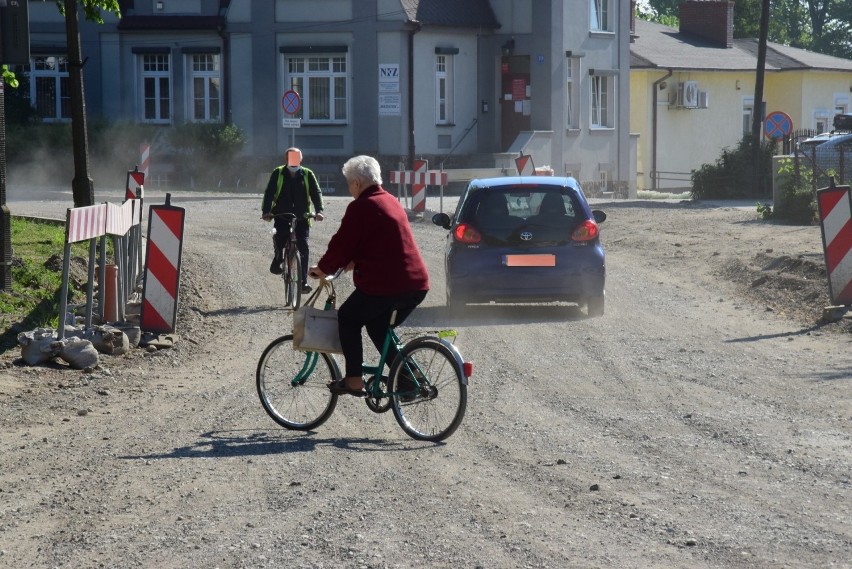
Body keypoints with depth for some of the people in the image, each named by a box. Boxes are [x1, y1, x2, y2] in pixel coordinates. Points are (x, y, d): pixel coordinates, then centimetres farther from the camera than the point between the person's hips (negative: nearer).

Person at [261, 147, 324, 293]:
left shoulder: (307, 174, 3)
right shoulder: (278, 173, 0)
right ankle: (277, 261, 6)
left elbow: (316, 192, -3)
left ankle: (303, 281, -6)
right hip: (281, 215, -1)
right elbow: (269, 193, -6)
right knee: (280, 237, -25)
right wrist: (266, 211, -21)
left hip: (301, 217, 1)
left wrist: (319, 211, -19)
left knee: (303, 246, -10)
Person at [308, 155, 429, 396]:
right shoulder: (391, 202, 19)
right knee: (379, 328, 25)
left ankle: (354, 380, 8)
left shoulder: (361, 207, -9)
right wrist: (352, 262, 29)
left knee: (348, 319, 12)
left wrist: (323, 268, 8)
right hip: (417, 285, 8)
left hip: (384, 285, -8)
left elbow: (341, 244, -7)